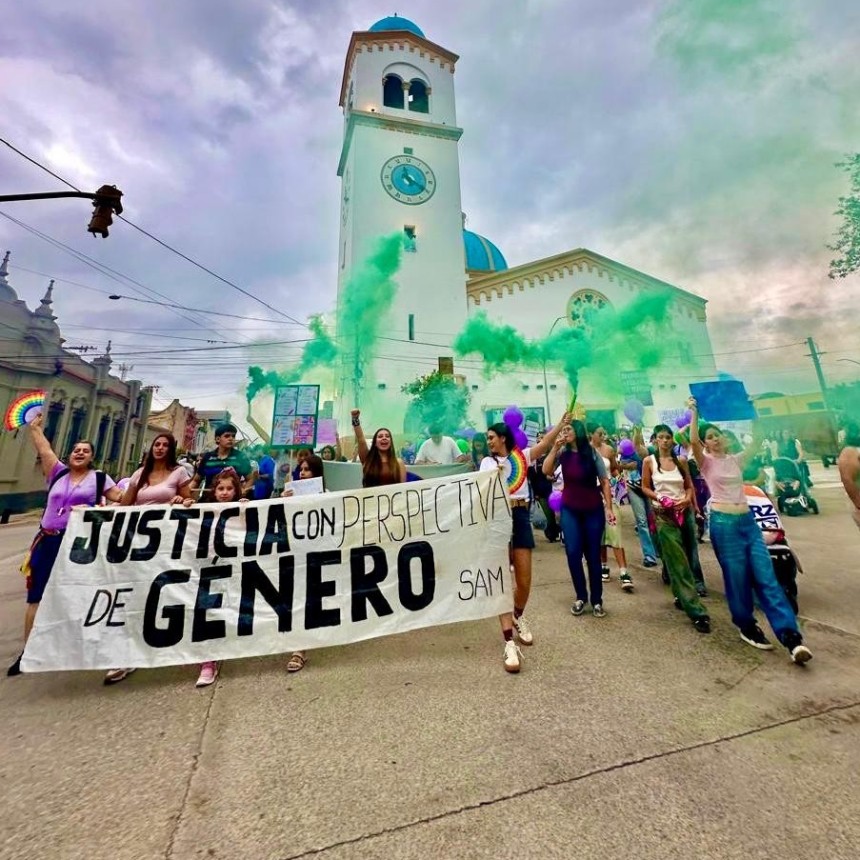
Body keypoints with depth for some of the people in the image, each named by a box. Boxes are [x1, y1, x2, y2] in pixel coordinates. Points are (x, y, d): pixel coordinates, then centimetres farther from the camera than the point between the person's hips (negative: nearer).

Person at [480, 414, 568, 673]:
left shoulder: (521, 456, 7)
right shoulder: (487, 462, 7)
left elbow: (545, 444, -6)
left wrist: (563, 422, -14)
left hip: (520, 517, 1)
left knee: (524, 581, 10)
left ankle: (518, 617, 41)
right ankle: (510, 643, 5)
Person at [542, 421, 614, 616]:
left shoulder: (592, 453, -7)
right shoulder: (562, 452, -3)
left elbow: (604, 481, -3)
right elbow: (546, 471, -16)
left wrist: (609, 507, -7)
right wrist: (555, 448, -18)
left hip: (593, 510, -1)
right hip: (570, 510, 1)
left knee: (593, 555, 9)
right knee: (573, 553, -2)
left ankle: (596, 600, 25)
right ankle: (581, 597, 19)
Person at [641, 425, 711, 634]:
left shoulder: (681, 461, 6)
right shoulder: (649, 461, -2)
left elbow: (689, 486, 10)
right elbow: (645, 487, 1)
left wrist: (687, 499, -9)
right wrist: (658, 497, -16)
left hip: (685, 512, 4)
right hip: (663, 514, -4)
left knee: (687, 558, 12)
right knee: (678, 562, -5)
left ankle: (681, 596, 34)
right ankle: (696, 611, -2)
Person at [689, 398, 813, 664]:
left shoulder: (736, 460, 13)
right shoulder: (706, 462, -3)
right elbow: (693, 441, -22)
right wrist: (694, 412, -20)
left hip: (748, 521, 5)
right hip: (723, 523, -5)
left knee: (766, 577, 1)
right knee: (738, 578, 4)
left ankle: (791, 636, 3)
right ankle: (747, 628, 21)